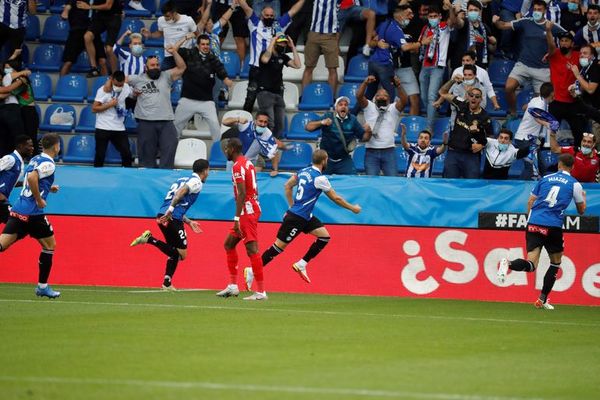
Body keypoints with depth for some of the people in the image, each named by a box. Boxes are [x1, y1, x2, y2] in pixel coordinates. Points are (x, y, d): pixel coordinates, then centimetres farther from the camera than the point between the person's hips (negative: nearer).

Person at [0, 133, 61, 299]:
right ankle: (42, 286, 15)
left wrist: (48, 188, 22)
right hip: (33, 212, -7)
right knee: (49, 245, 11)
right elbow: (32, 178, -25)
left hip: (18, 210, 7)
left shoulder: (35, 160, 16)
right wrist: (39, 200, -16)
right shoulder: (48, 164, -9)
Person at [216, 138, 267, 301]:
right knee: (229, 244, 17)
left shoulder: (238, 166, -14)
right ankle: (233, 286, 17)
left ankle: (261, 292, -14)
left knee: (252, 249, -11)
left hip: (247, 210, -11)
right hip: (253, 207, 11)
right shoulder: (248, 163, 16)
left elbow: (242, 194, -21)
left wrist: (237, 218, -24)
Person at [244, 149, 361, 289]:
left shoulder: (304, 171, 6)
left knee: (324, 237, 7)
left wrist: (292, 206, 22)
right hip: (296, 218, -9)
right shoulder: (319, 178, -18)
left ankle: (301, 264, 12)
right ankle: (252, 271, 1)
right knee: (279, 246, -4)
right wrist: (352, 208, 4)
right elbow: (335, 198, -10)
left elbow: (288, 186, 16)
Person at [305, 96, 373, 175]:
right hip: (326, 159, -1)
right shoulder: (328, 116, -7)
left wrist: (368, 132, -19)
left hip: (344, 159, 1)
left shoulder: (352, 120, 1)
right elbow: (308, 127, -13)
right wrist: (321, 122, -30)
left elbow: (363, 138, 3)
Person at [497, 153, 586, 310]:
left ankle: (508, 264, -37)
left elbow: (530, 201, 17)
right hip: (553, 226, -2)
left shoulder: (545, 178, 15)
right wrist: (583, 197, 39)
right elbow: (581, 210, 18)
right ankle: (542, 300, 15)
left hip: (533, 223, 2)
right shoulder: (575, 184, 7)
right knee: (556, 262, 20)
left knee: (531, 265, -4)